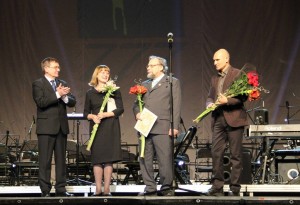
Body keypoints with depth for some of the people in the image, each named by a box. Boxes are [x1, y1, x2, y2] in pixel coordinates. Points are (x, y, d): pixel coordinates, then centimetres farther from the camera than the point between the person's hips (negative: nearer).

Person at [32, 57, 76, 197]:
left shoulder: (62, 84, 15)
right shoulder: (38, 84, -2)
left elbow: (72, 102, 7)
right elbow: (41, 102, -16)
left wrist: (65, 97, -13)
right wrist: (57, 94, -20)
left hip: (61, 126, 6)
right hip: (46, 127, -6)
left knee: (61, 159, 6)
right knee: (45, 160, -3)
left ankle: (60, 189, 11)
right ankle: (45, 190, 0)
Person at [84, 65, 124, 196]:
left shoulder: (114, 90, 6)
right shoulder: (90, 93, 10)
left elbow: (120, 109, -1)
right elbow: (86, 113, 11)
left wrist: (105, 114, -14)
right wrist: (92, 116, -11)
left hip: (111, 127, -1)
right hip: (96, 128, 1)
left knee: (109, 158, -4)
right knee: (97, 158, -3)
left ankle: (107, 189, -1)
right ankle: (98, 189, 0)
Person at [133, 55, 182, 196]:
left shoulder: (172, 82, 7)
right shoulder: (145, 85, 23)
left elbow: (176, 106, 0)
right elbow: (136, 103, 21)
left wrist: (174, 126, -9)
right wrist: (137, 113, -2)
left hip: (163, 128, -5)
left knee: (165, 160, -6)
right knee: (145, 160, 4)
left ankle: (167, 188, 2)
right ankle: (150, 188, 10)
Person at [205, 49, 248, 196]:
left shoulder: (237, 74, -2)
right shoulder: (214, 79, 19)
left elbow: (243, 96, -8)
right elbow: (210, 96, 23)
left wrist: (227, 101, -20)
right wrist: (209, 104, 1)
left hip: (233, 119, -6)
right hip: (218, 119, 6)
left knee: (235, 155, -1)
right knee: (216, 153, 0)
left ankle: (235, 188, 3)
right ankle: (217, 187, 4)